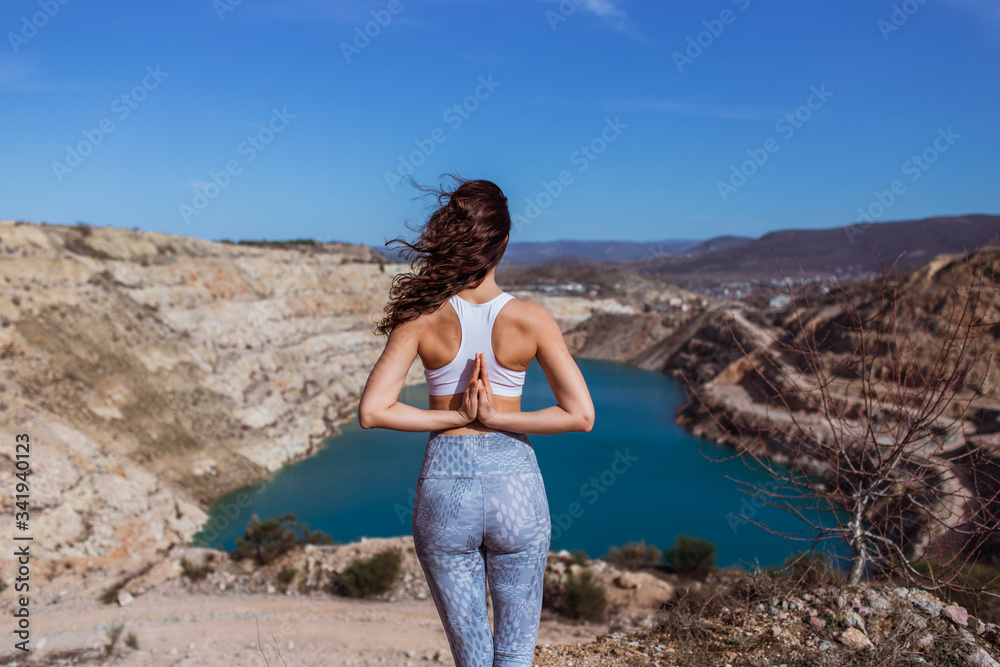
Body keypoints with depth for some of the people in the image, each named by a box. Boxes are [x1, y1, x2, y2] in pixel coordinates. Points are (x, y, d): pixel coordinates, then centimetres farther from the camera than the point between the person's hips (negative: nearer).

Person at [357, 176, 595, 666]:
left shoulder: (422, 317, -10)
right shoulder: (530, 318, -10)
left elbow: (371, 412, -14)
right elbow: (580, 414, -11)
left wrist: (455, 417, -8)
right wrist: (496, 419, -8)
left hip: (444, 488, 0)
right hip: (515, 486, 0)